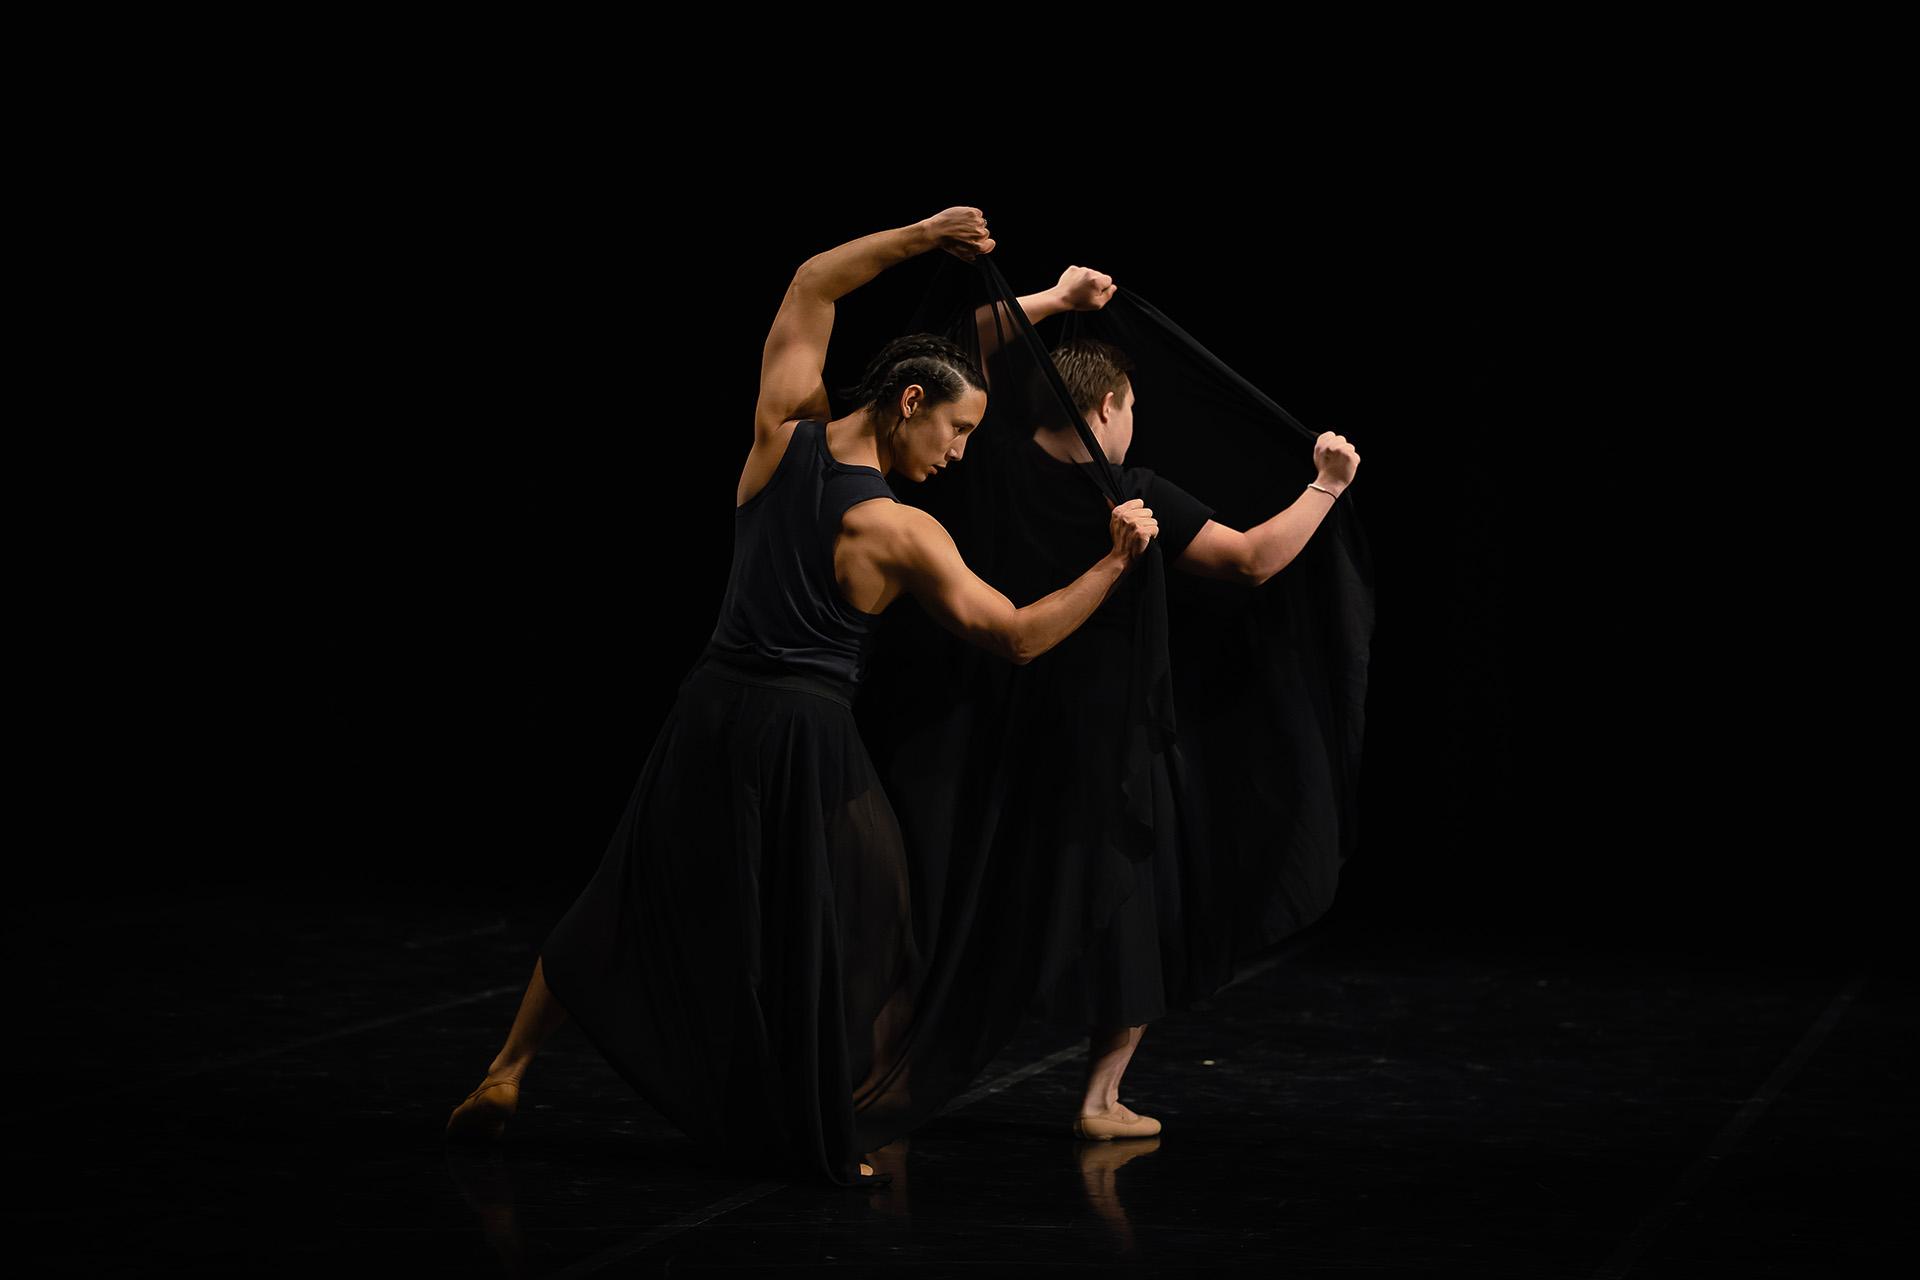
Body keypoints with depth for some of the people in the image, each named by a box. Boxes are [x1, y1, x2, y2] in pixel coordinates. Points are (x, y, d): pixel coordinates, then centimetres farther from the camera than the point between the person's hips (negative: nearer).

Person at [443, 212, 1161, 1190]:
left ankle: (506, 1074, 20)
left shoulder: (783, 434, -4)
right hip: (806, 737, -5)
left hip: (712, 712, 5)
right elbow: (1017, 636, -11)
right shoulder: (902, 535, -14)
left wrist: (915, 237, 5)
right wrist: (1112, 564, -7)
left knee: (632, 904, 16)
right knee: (832, 931, 11)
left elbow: (812, 284, 9)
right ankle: (822, 1140, 15)